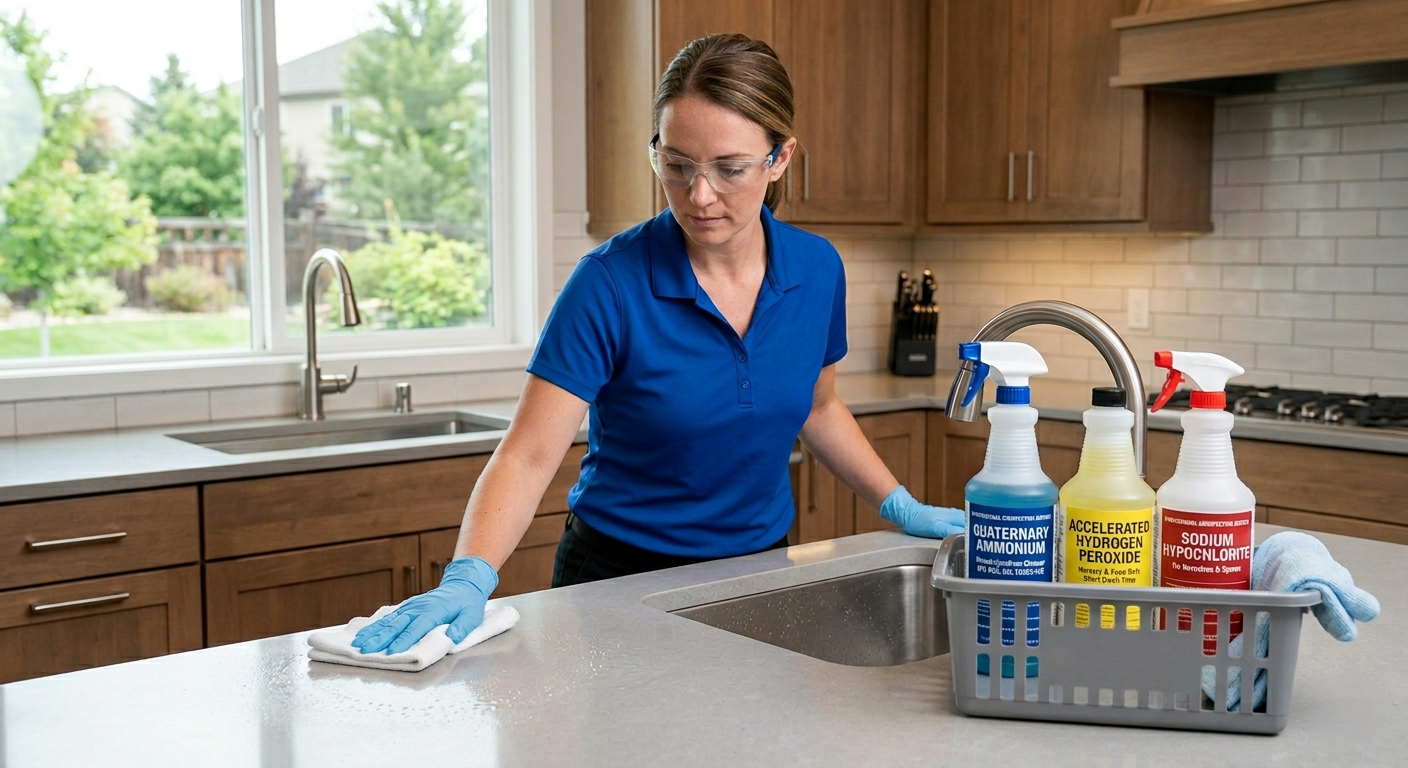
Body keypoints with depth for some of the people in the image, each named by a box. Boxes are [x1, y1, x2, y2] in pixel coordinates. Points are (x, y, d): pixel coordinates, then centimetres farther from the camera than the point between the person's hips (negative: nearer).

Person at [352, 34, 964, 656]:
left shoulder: (817, 270, -8)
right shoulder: (611, 282, -22)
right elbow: (528, 456, -25)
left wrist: (902, 508, 5)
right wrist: (468, 579, -40)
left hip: (758, 570, 4)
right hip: (621, 579, -4)